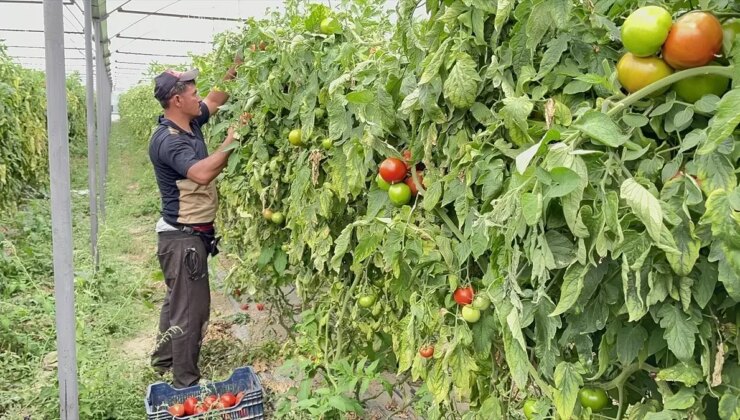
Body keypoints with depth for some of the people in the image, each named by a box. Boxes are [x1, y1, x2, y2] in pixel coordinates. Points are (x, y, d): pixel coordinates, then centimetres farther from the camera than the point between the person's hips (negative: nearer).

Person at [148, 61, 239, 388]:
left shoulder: (190, 123, 5)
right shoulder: (167, 140, -22)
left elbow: (216, 99, 19)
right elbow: (201, 173, -38)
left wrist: (235, 69, 9)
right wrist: (231, 142, -31)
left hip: (189, 234, 10)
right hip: (183, 237, -10)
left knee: (177, 300, 23)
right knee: (191, 309, -1)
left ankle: (164, 360, 41)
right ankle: (186, 383, 12)